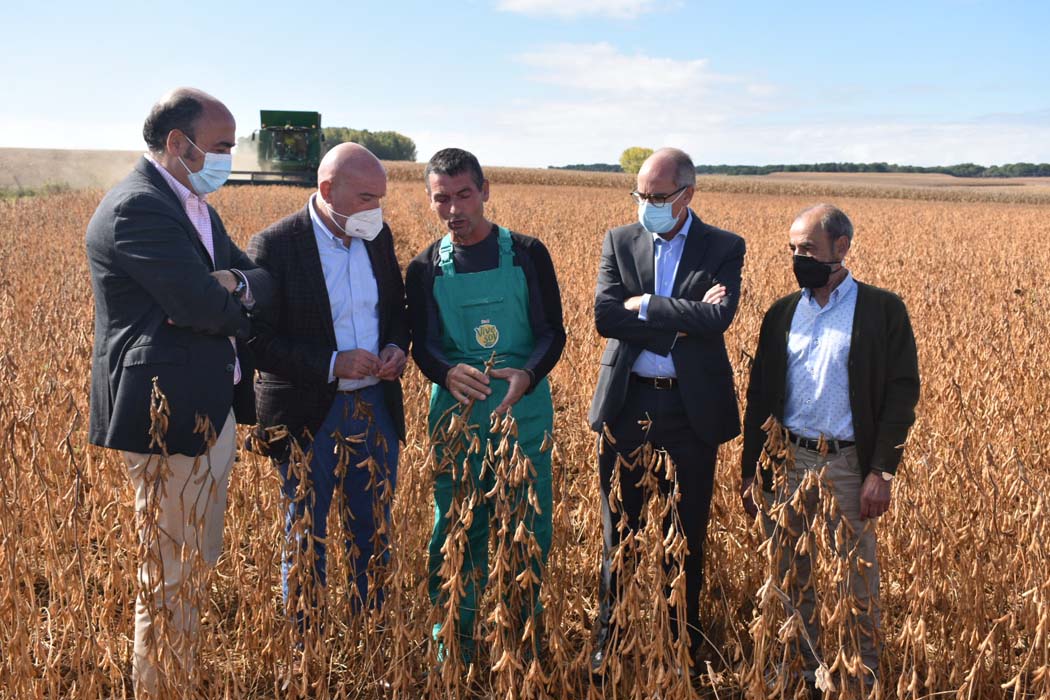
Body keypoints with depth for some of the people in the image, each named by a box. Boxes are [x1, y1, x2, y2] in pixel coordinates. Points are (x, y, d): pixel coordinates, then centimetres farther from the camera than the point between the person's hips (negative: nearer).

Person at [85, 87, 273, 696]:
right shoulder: (139, 208, -17)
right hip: (172, 417, -10)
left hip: (213, 410, 10)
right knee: (172, 574, 2)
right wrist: (236, 295, -2)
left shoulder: (193, 204, 14)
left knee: (200, 565, 19)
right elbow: (208, 308, -24)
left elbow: (262, 279, 9)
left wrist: (233, 285, -13)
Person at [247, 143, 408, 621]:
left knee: (374, 537, 15)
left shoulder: (378, 237, 3)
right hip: (309, 417, -5)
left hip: (376, 408, 5)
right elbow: (257, 341, -14)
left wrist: (397, 347, -6)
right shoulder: (273, 246, -14)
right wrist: (332, 364, -22)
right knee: (307, 540, 11)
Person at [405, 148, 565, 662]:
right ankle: (455, 638, 22)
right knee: (455, 528, 6)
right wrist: (448, 372, -23)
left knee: (527, 525, 8)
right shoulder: (425, 270, 3)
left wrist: (526, 376, -22)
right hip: (455, 411, 1)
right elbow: (421, 345, 1)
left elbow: (553, 332, -1)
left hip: (524, 410, 0)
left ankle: (526, 629, 27)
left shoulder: (527, 255, 0)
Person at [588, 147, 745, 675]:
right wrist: (684, 319, -14)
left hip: (691, 408, -1)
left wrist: (645, 305, -15)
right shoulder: (619, 241, 4)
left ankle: (685, 645, 28)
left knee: (686, 534, 11)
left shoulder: (724, 248, -1)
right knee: (620, 531, 10)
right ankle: (609, 639, 26)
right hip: (627, 404, 1)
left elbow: (719, 318, -17)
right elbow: (605, 315, -10)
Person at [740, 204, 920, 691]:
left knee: (857, 581, 5)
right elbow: (759, 395, 11)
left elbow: (901, 393, -4)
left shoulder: (883, 310, -1)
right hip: (786, 459, 4)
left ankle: (864, 676, 20)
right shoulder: (781, 314, 10)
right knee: (790, 577, 10)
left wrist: (882, 471, -11)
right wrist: (750, 472, 7)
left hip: (849, 464, -3)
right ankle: (799, 667, 25)